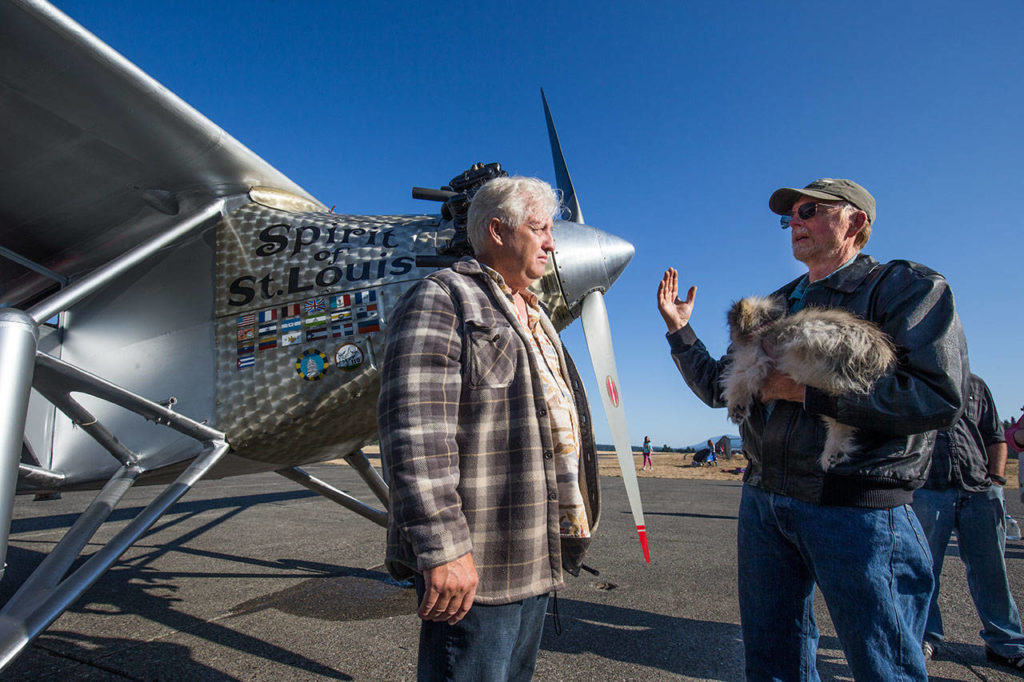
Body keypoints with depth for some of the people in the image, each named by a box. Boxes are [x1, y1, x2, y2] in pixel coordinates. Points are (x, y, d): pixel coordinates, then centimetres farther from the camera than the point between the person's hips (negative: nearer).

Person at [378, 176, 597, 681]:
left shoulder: (533, 319, 19)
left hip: (534, 558, 9)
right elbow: (412, 427, -21)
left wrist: (569, 534, 22)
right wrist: (441, 547, -25)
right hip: (473, 564, -9)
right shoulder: (443, 297, -10)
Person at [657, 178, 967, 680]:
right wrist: (680, 329, 8)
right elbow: (718, 387, 17)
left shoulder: (907, 286, -4)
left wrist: (806, 390, -18)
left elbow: (939, 398, -19)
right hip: (763, 500, 7)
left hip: (859, 508, -6)